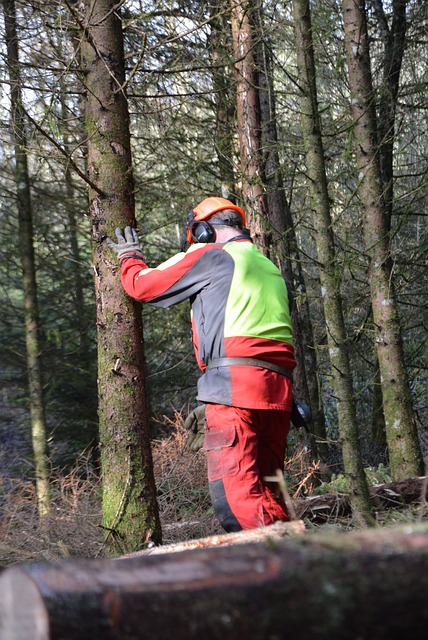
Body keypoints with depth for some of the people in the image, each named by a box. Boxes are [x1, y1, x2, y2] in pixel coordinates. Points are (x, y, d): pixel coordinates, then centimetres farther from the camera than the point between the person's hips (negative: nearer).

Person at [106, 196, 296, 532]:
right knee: (266, 491, 10)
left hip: (233, 383, -8)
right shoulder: (271, 270, 27)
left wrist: (130, 257, 33)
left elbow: (143, 285, 12)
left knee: (235, 492, -14)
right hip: (278, 390, 8)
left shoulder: (210, 255, 5)